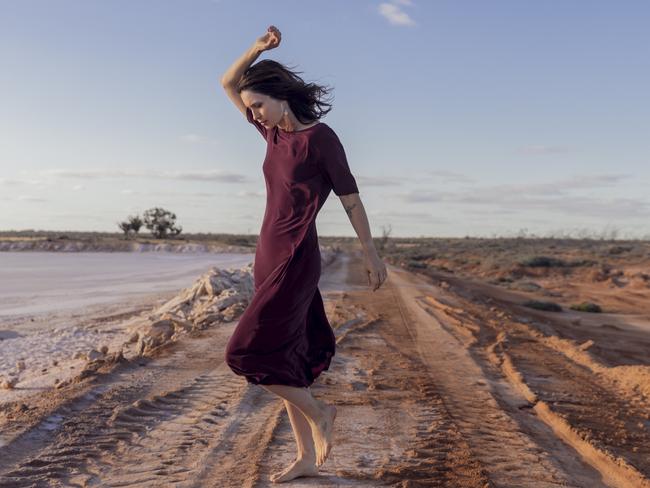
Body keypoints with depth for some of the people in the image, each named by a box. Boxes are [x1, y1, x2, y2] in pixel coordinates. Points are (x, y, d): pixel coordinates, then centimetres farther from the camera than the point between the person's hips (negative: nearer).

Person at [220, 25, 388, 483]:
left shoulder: (321, 136, -9)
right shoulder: (275, 131, 11)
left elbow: (350, 196, -4)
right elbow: (228, 83, 16)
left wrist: (371, 254, 1)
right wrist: (258, 47, 0)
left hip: (297, 260, -8)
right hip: (270, 258, 8)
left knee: (249, 353, -10)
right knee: (283, 359, 9)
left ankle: (318, 412, 10)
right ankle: (308, 456, 19)